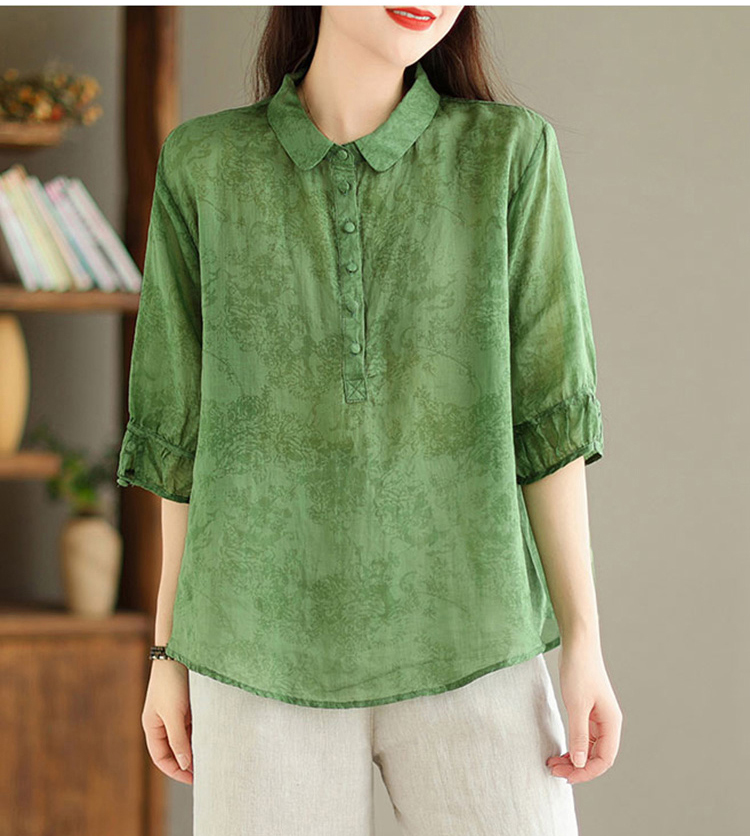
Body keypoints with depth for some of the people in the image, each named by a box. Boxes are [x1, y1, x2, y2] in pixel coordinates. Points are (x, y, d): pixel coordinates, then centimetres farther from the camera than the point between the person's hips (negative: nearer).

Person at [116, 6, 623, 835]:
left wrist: (583, 640, -4)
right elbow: (187, 425, 6)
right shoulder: (203, 167, 2)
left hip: (465, 653, 0)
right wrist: (169, 649, 8)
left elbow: (546, 411, 0)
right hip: (268, 657, 0)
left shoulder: (511, 153, -1)